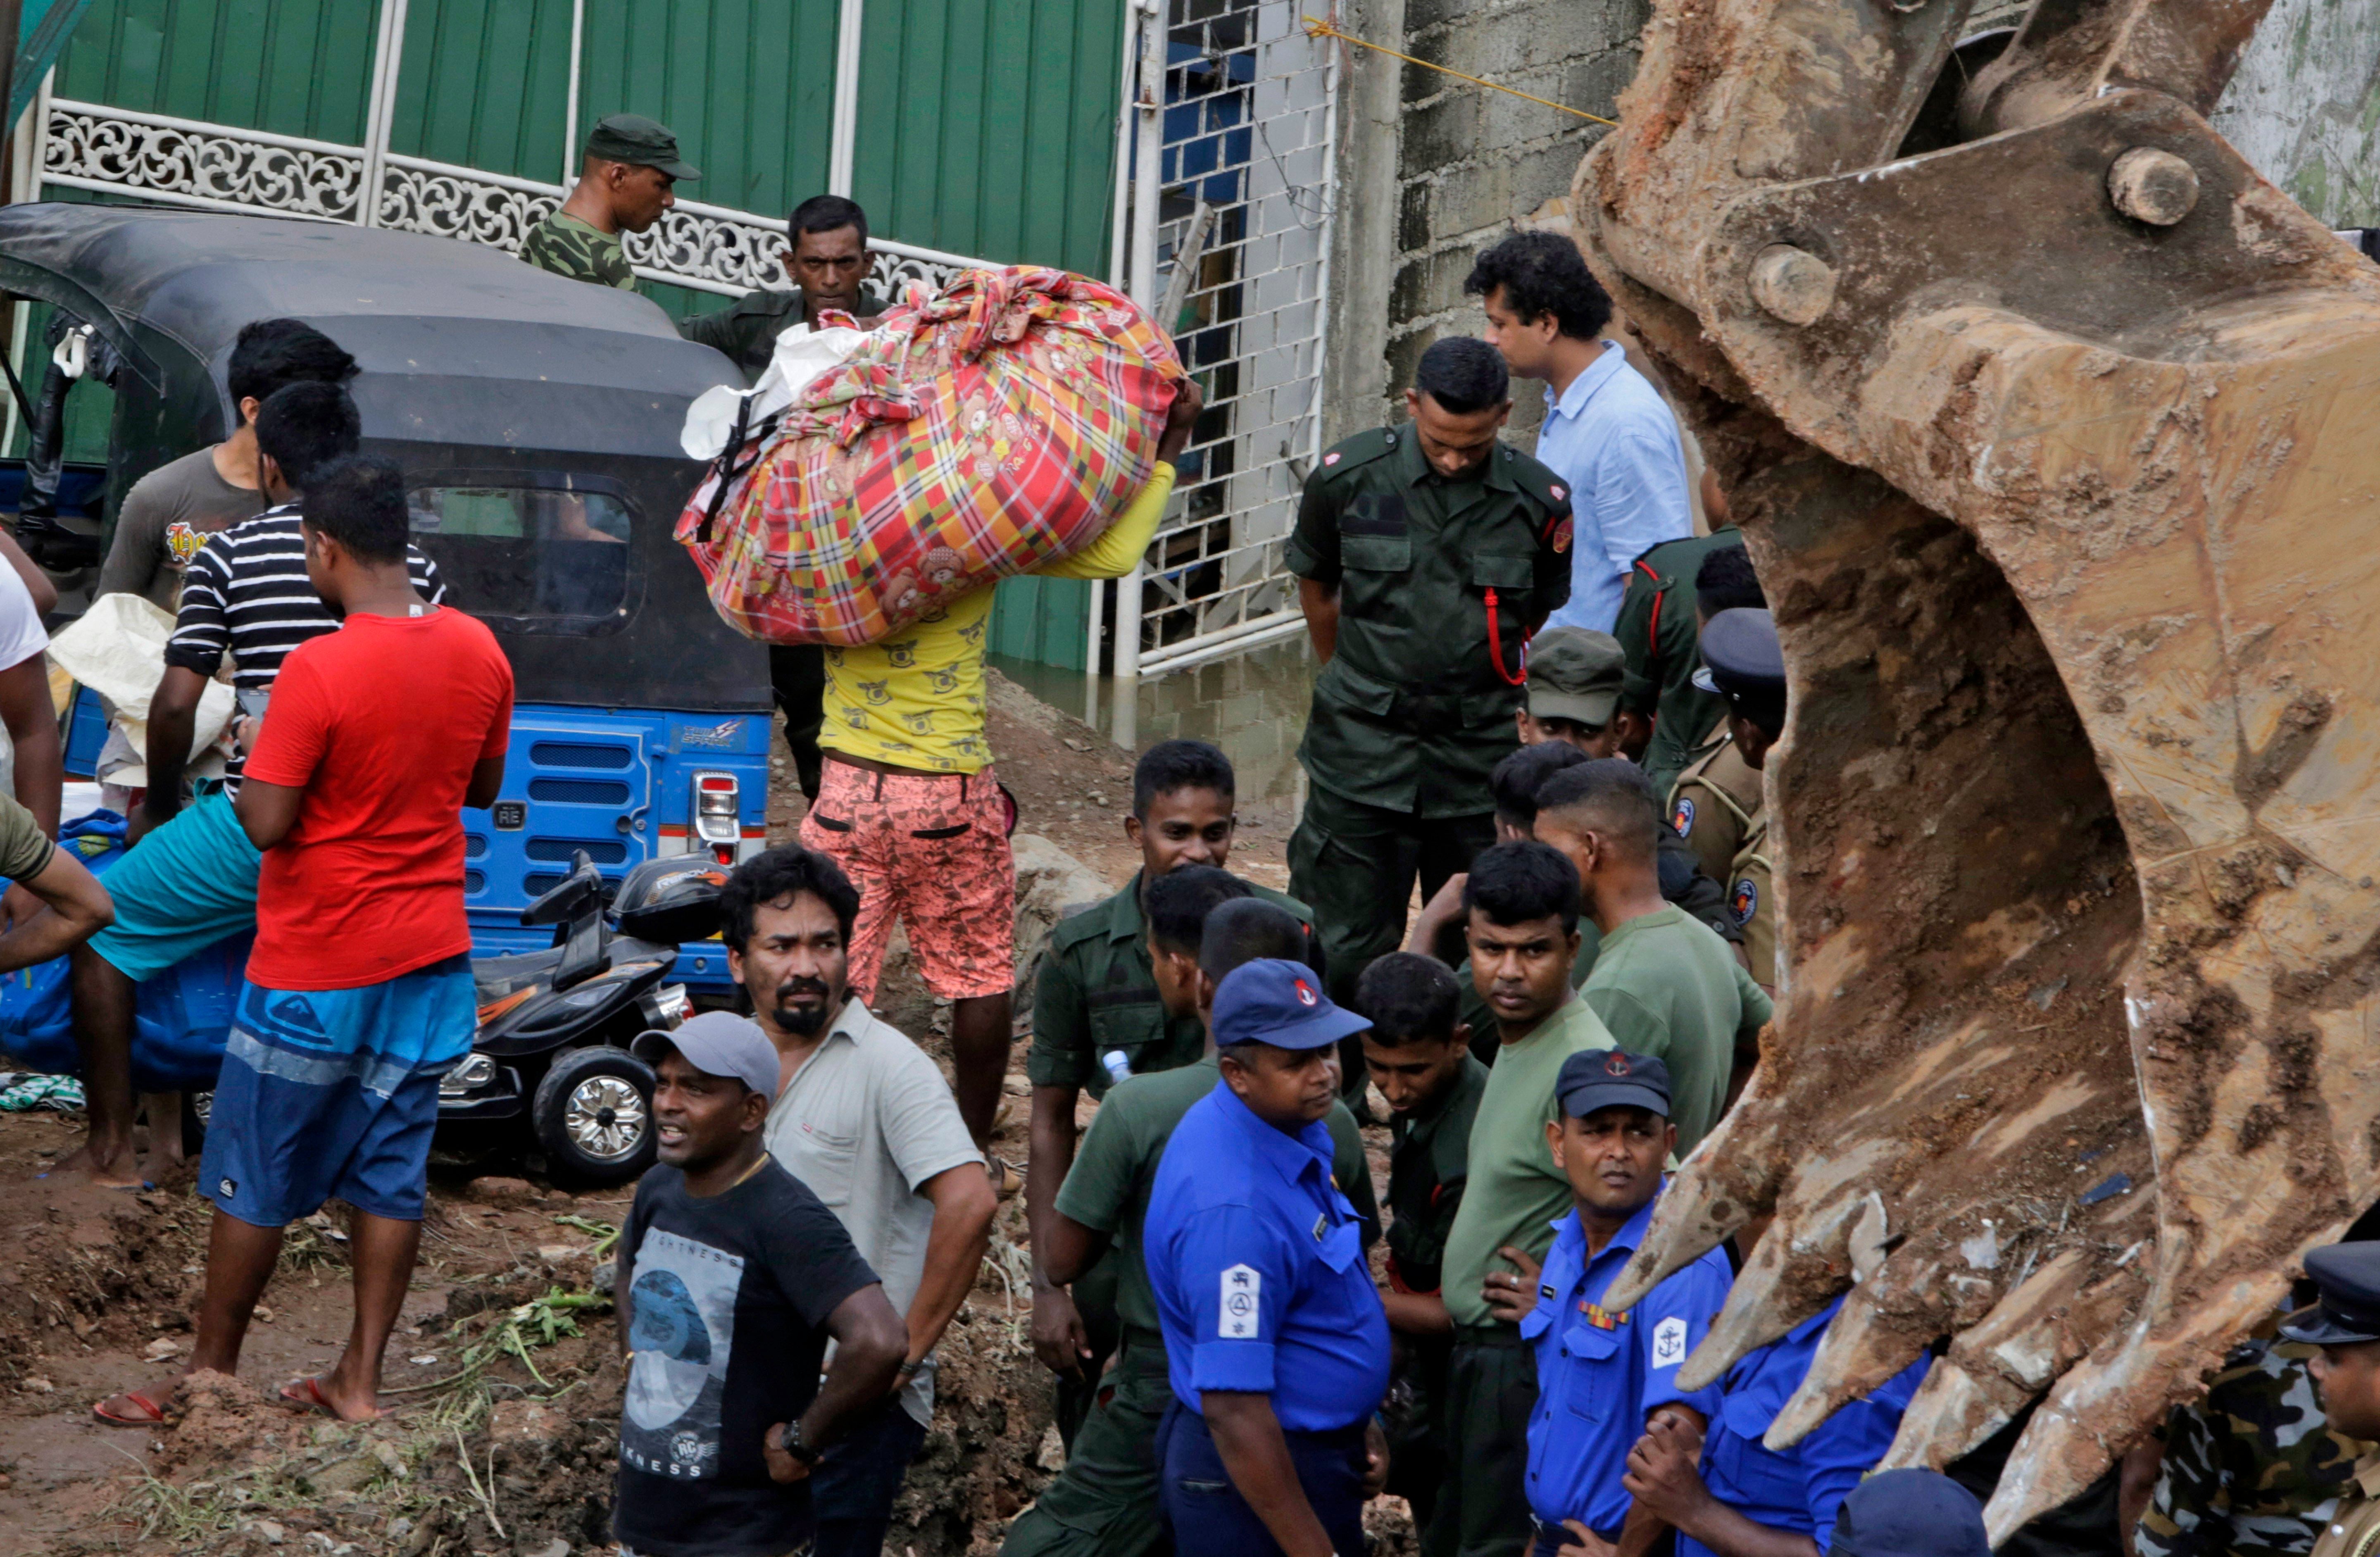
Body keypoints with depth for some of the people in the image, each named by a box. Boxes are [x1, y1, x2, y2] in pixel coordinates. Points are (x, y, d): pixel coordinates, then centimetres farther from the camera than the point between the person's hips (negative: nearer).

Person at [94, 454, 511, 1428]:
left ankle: (211, 1375, 20)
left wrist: (251, 755, -2)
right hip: (432, 956, 6)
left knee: (256, 1182, 8)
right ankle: (359, 1382, 17)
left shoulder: (318, 671, -22)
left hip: (318, 970, -6)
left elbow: (266, 824, -20)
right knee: (392, 1172, 12)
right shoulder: (479, 653, -2)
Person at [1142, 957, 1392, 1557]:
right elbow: (1234, 1410, -29)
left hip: (1317, 1452, 10)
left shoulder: (1292, 1129, 0)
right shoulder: (1234, 1210, -30)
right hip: (1254, 1483, -10)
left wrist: (1355, 1430, 18)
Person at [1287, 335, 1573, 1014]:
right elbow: (1316, 586, 14)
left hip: (1482, 755, 0)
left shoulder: (1537, 501, -4)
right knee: (1345, 951, 1)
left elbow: (1543, 626, 10)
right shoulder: (1349, 476, -4)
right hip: (1362, 752, 0)